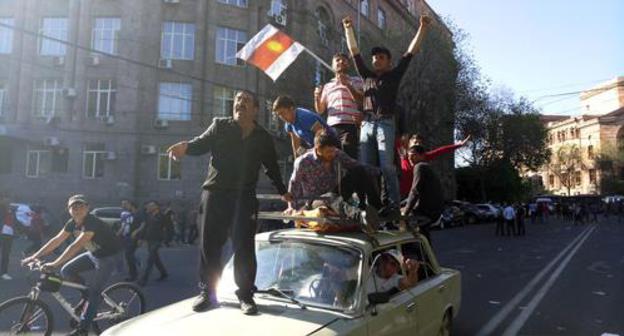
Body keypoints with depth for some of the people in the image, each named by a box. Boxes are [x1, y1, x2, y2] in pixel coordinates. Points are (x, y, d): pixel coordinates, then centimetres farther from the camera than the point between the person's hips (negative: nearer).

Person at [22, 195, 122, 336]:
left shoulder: (92, 223, -30)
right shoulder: (72, 223, -5)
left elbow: (76, 246, -37)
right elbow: (56, 240, -1)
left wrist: (54, 264, -40)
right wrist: (34, 256, -6)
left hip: (109, 256, -8)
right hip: (93, 254, 8)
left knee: (94, 291, -9)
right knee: (66, 271, -4)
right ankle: (90, 295, 13)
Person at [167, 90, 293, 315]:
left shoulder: (263, 138, 14)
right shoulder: (220, 126, 10)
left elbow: (272, 167, 22)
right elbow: (203, 143, -1)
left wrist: (282, 191, 25)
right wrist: (186, 146, -23)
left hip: (245, 197, 0)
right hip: (215, 193, 0)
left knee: (244, 247, -1)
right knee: (209, 244, 2)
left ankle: (245, 295, 8)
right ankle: (207, 293, 12)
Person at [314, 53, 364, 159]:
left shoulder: (356, 81, 15)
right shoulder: (327, 86, 25)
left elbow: (361, 101, -1)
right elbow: (320, 110, 22)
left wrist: (347, 85, -7)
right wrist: (317, 97, 3)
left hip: (350, 126, -3)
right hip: (332, 127, 4)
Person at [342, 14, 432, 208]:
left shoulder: (394, 75, 15)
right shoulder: (366, 75, 23)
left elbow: (411, 52, 12)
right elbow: (354, 51, 24)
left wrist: (423, 28, 8)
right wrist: (348, 29, 23)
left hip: (385, 123, -4)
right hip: (366, 124, 4)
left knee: (387, 167, -12)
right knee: (366, 168, -2)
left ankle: (394, 205, -12)